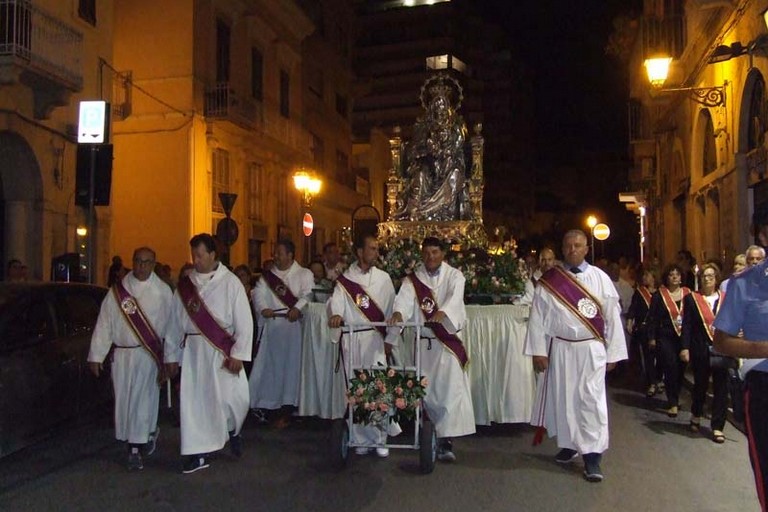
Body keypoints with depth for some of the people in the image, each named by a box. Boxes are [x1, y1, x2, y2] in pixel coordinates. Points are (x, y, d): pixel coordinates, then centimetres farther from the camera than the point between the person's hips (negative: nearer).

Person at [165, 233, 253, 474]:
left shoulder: (230, 282, -6)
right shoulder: (185, 284, 6)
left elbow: (244, 321, -7)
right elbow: (175, 322, 10)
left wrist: (238, 354, -11)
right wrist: (171, 355, 10)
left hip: (222, 351, -3)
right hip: (192, 351, 3)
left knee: (230, 398, 1)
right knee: (194, 401, 5)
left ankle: (233, 430, 33)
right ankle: (198, 453, 17)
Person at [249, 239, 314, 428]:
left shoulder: (304, 274, 3)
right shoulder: (268, 275, 15)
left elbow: (308, 294, -10)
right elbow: (258, 292, 4)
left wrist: (297, 308, -27)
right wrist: (263, 308, -15)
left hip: (292, 326, -4)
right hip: (271, 326, 4)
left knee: (290, 366, -1)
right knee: (268, 366, 7)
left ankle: (286, 410, 5)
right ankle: (266, 404, 18)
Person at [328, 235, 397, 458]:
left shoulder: (383, 278, 9)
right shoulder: (345, 280, 5)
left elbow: (390, 309, 9)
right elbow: (336, 301, -9)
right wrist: (335, 314, -31)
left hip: (376, 340, 1)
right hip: (352, 341, 0)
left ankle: (379, 438, 7)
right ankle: (360, 439, 12)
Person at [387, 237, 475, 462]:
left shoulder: (454, 276, 3)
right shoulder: (413, 280, 6)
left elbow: (455, 296, -18)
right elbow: (404, 298, -14)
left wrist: (443, 311, -40)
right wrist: (398, 312, -37)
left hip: (448, 342, -2)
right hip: (423, 342, 2)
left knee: (450, 389, -9)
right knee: (426, 391, 7)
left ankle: (446, 441, -6)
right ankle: (434, 433, 23)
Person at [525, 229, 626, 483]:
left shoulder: (600, 278, 0)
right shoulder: (549, 280, 1)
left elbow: (612, 316, 2)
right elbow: (537, 316, 0)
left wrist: (612, 353, 0)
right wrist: (538, 351, -5)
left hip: (591, 349, -1)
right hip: (559, 349, 1)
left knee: (591, 401, -2)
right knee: (562, 399, 11)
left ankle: (592, 456, 5)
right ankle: (569, 445, 29)